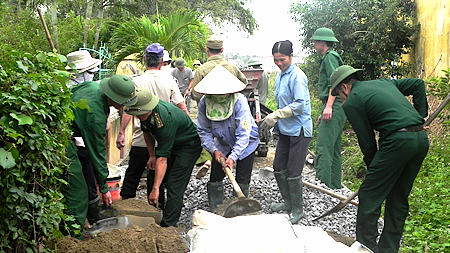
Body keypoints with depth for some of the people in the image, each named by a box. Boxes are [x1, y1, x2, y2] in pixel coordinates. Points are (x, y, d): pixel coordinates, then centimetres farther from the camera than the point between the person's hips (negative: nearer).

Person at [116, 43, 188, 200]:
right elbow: (182, 107, -1)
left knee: (132, 175, 11)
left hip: (141, 140, -1)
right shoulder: (169, 81, -2)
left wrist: (121, 132, -1)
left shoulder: (137, 82, -5)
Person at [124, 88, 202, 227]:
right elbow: (147, 132, 9)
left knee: (174, 186, -17)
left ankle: (167, 226, -12)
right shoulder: (145, 113, -14)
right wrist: (152, 156, 1)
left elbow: (162, 158, -37)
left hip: (189, 145, -9)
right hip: (169, 143, 9)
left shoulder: (165, 119, -38)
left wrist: (156, 189, -36)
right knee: (152, 178, 7)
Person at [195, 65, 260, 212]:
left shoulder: (239, 102, -32)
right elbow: (204, 131, -12)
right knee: (215, 179, 3)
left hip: (246, 144, -3)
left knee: (242, 182, 0)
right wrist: (214, 150, -24)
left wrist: (233, 157, -42)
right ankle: (214, 212, 20)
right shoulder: (204, 103, -20)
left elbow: (243, 134, -34)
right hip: (222, 145, 4)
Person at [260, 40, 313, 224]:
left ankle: (297, 210, 14)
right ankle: (288, 202, 31)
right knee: (278, 168, 15)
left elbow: (299, 104, -22)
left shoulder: (297, 76, -16)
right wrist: (275, 121, 20)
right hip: (285, 129, 9)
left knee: (293, 173, -2)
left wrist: (276, 115, -24)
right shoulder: (280, 75, 12)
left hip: (299, 130, -9)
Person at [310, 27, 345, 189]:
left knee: (323, 148, -16)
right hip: (335, 109, 11)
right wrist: (324, 113, 30)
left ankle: (323, 184, -20)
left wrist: (329, 106, -27)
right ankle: (335, 186, 18)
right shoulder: (328, 57, 26)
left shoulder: (330, 57, -5)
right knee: (334, 150, 12)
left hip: (334, 108, -11)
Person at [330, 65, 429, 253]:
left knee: (369, 196, 3)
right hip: (421, 139, 9)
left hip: (398, 141, -8)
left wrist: (372, 166, 13)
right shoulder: (383, 82, 23)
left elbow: (367, 141, 1)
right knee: (398, 198, 17)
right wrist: (421, 114, 19)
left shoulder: (351, 103, 1)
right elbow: (418, 84, 20)